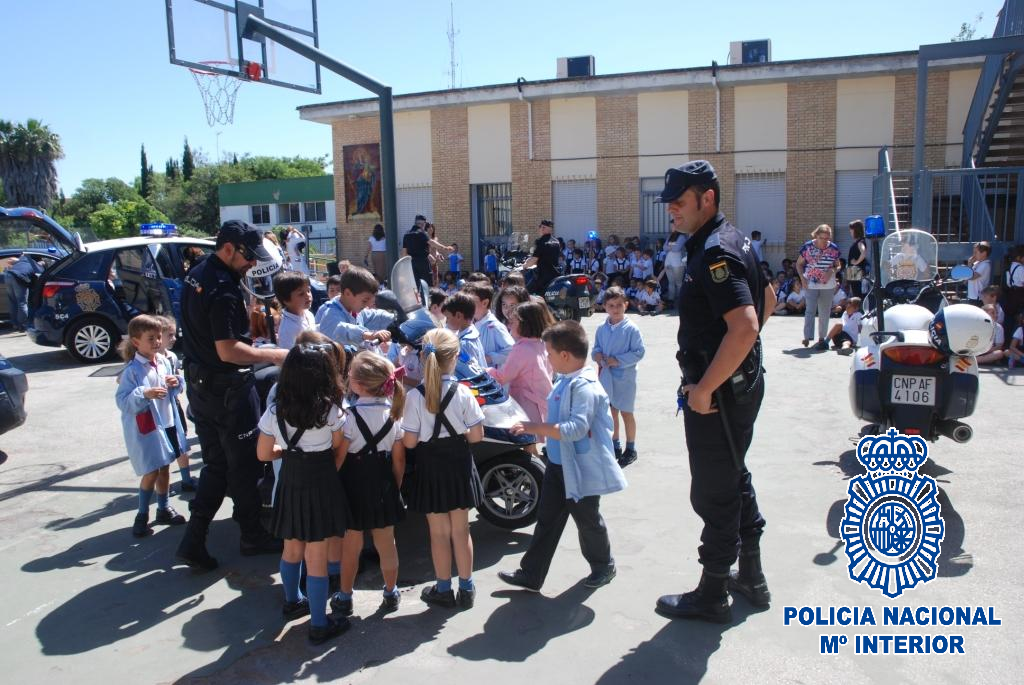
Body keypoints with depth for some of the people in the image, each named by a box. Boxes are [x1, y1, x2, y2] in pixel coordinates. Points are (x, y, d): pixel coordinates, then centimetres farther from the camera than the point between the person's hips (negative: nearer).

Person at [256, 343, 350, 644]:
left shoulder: (275, 410, -4)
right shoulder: (331, 410, -14)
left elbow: (264, 453, 4)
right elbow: (339, 451, -5)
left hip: (289, 483, 4)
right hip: (321, 484, -4)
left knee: (292, 549, 23)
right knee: (316, 557, 3)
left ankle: (292, 602, 44)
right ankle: (318, 624, 13)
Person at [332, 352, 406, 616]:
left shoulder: (350, 415, -19)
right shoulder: (394, 412, -5)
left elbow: (339, 456, -17)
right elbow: (399, 458, 0)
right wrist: (396, 486, 12)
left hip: (355, 485, -4)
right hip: (383, 484, 4)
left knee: (351, 546, 12)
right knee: (386, 543, 16)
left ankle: (345, 598, 27)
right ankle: (391, 594, 31)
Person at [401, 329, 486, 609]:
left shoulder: (415, 396, -15)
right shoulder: (463, 393, -13)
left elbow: (410, 441, -12)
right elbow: (476, 436, -9)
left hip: (430, 467, -1)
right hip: (458, 465, 1)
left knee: (439, 532, 12)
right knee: (461, 529, 15)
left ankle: (443, 590, 26)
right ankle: (466, 588, 27)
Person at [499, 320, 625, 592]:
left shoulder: (585, 386, -25)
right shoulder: (564, 381, 4)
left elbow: (576, 428, -35)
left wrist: (535, 427, -34)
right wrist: (538, 429, 11)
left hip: (582, 468, -9)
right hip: (558, 463, 9)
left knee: (587, 519, 12)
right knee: (546, 518, 13)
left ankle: (603, 566, 36)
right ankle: (531, 575, 21)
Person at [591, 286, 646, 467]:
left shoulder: (631, 328, -13)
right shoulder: (602, 329, 1)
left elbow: (639, 351, -14)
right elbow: (596, 348, 12)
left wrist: (618, 360, -19)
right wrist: (597, 354, -11)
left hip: (624, 376, -4)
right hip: (606, 376, 5)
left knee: (626, 412, 6)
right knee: (611, 412, 15)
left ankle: (630, 449, 21)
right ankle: (615, 446, 30)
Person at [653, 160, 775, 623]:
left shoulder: (715, 252, -22)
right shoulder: (732, 241, 10)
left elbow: (745, 327, -32)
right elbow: (767, 300, 22)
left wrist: (704, 389, -26)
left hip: (718, 392, -11)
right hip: (741, 382, 11)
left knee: (713, 492, 2)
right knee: (735, 478, 22)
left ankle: (712, 595, 17)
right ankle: (751, 577, 37)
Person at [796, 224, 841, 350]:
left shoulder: (833, 248, -1)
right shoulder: (807, 247, -6)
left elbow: (837, 265, 10)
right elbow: (799, 264, 4)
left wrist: (832, 270, -12)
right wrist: (802, 278, -9)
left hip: (827, 285, 2)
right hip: (811, 284, -2)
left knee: (824, 313, 8)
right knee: (810, 310, -9)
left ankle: (821, 338, 16)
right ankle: (807, 337, -8)